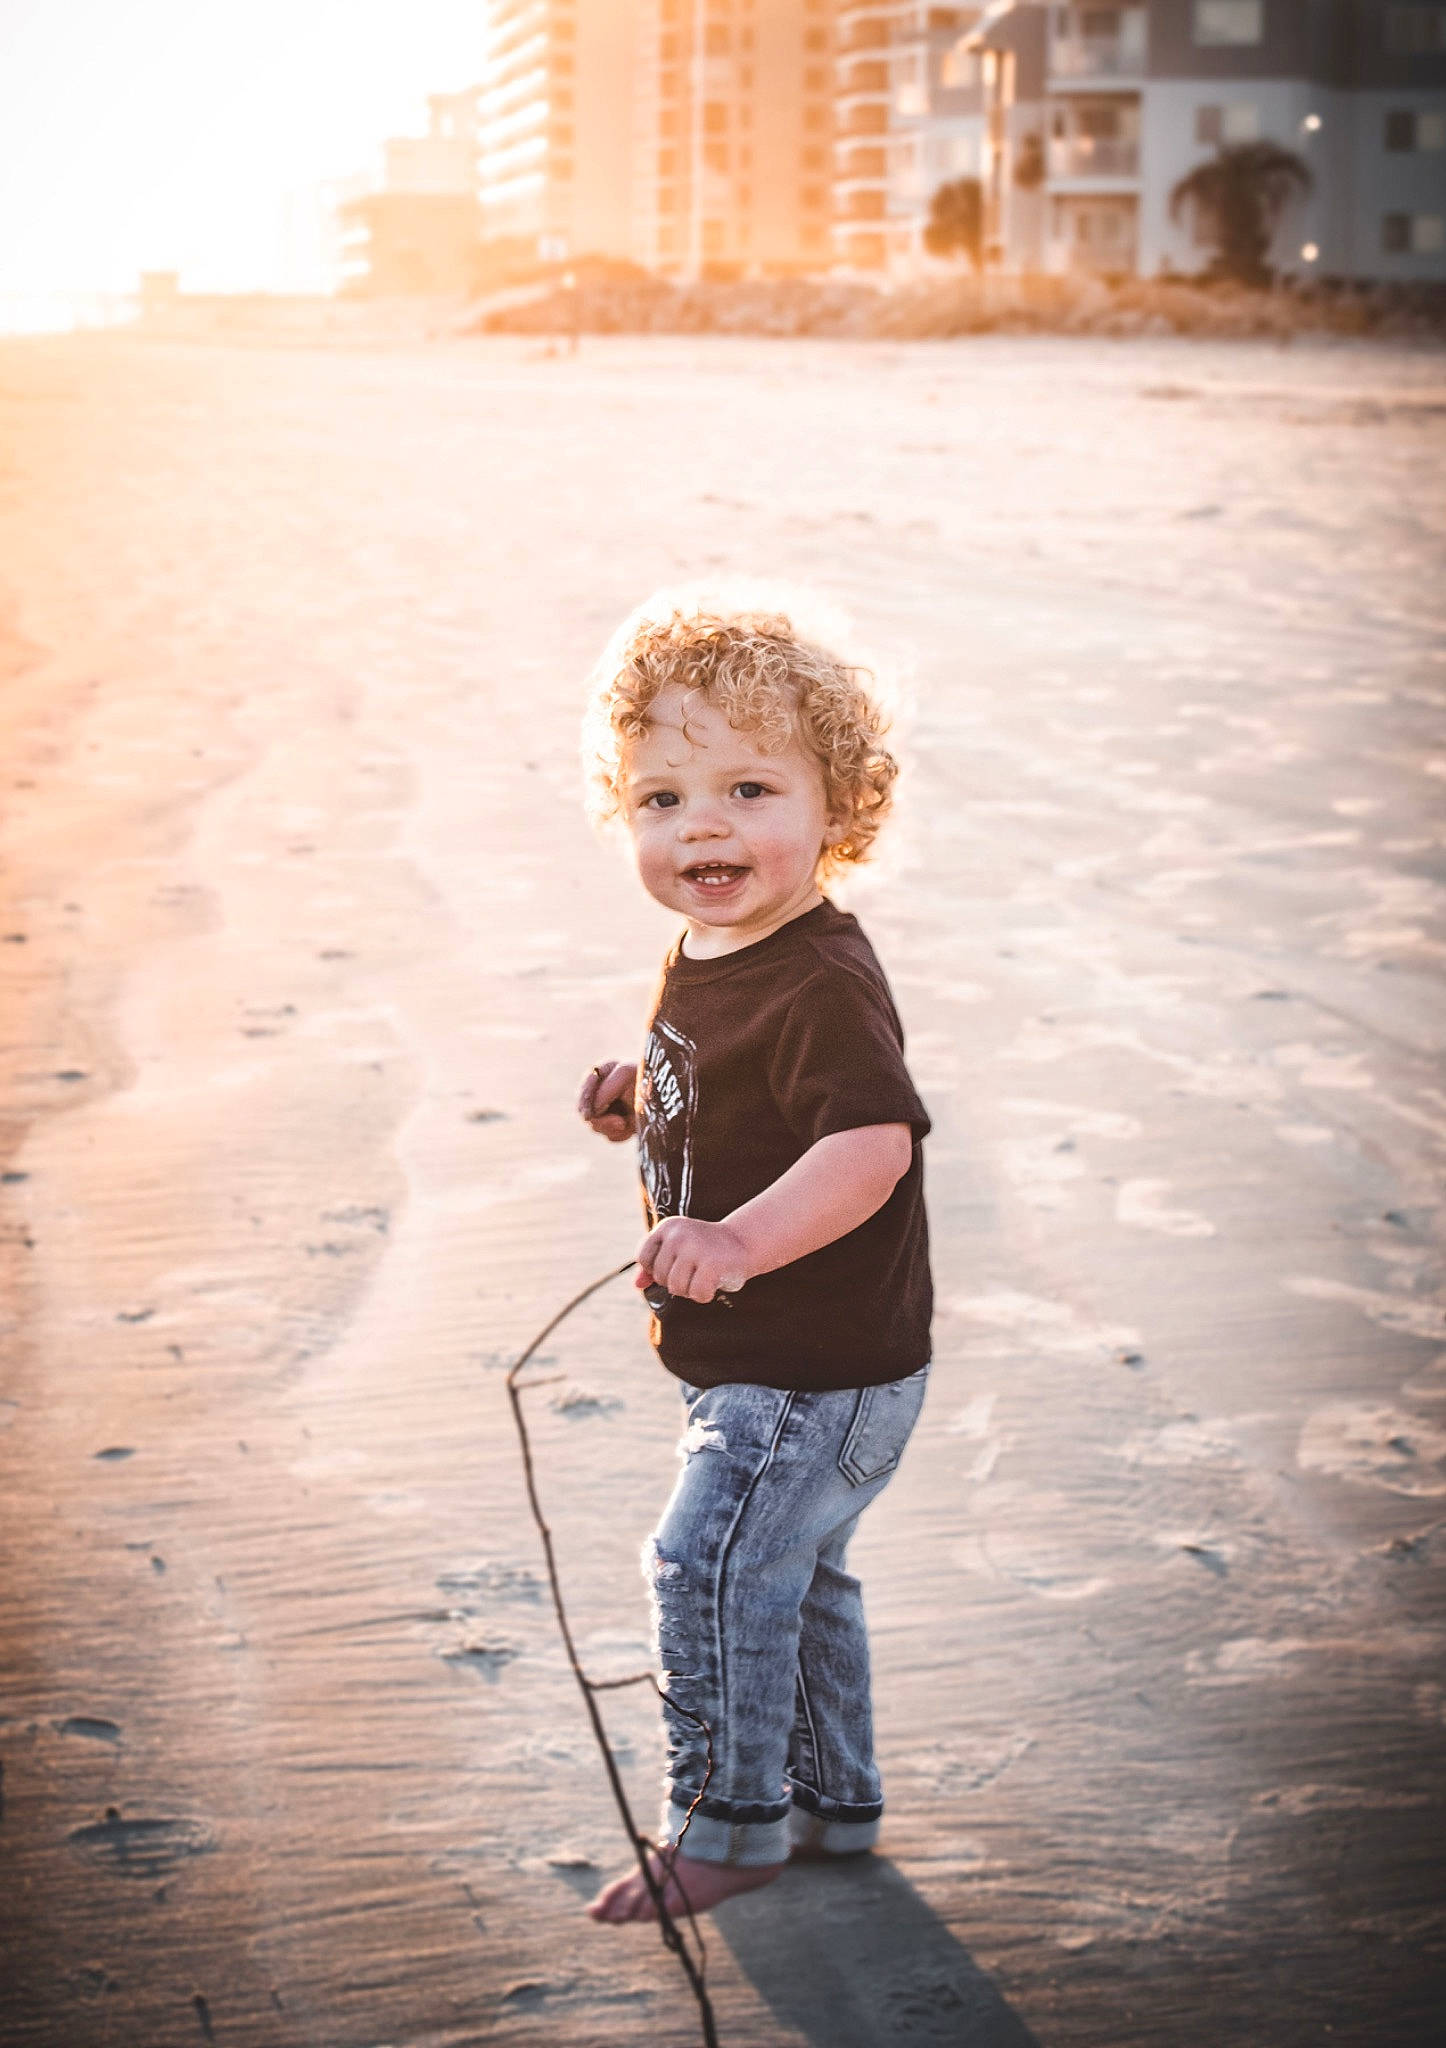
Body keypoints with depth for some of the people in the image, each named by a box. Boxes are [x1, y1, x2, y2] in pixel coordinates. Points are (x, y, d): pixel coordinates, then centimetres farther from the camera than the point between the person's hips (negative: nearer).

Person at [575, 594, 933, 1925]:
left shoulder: (820, 990, -26)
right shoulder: (711, 957, 4)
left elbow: (871, 1141, -40)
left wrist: (741, 1239, -52)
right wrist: (647, 1094, 6)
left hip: (817, 1377, -10)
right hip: (755, 1365, 10)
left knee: (709, 1566, -8)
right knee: (793, 1576, 22)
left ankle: (728, 1824, 10)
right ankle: (833, 1802, 39)